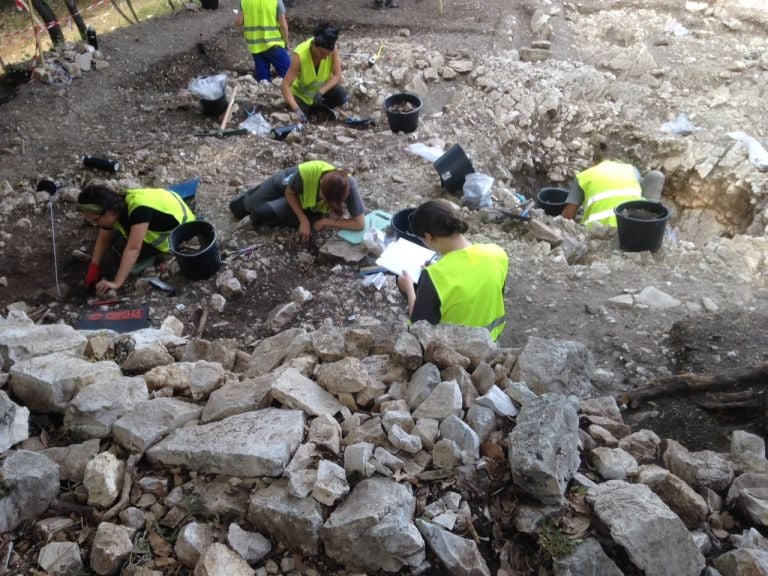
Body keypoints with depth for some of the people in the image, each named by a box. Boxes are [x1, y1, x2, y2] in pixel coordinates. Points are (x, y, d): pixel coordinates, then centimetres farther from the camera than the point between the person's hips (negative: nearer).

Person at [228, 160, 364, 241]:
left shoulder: (349, 186, -44)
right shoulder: (306, 172, -44)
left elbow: (360, 223, -39)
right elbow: (289, 193, -22)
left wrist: (326, 221, -35)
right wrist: (304, 220, -29)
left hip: (308, 205, 0)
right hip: (286, 182, 0)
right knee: (249, 205, 18)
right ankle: (246, 199, 58)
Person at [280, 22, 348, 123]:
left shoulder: (332, 49, -25)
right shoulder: (300, 55, -33)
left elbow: (337, 75, -19)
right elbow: (284, 85, -34)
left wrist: (321, 91, -35)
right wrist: (296, 109, -46)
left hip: (323, 88, 2)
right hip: (301, 93, -2)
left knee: (342, 96, -25)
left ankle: (318, 109, 5)